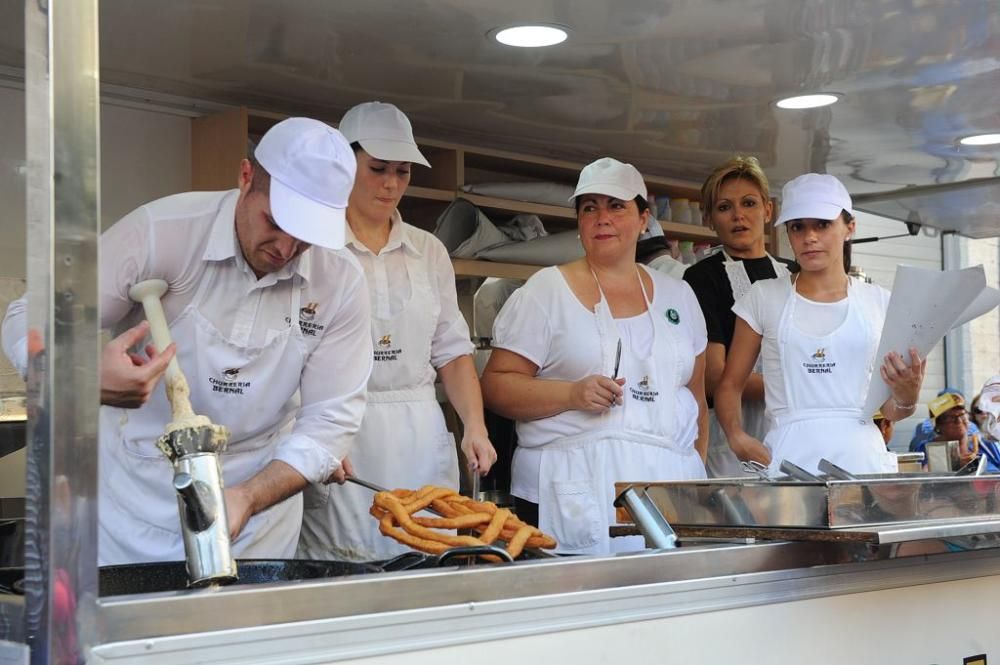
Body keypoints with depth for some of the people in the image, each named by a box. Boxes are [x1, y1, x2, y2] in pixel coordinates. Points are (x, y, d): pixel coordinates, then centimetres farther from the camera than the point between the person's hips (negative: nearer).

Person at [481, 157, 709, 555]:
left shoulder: (678, 296, 17)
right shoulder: (546, 291, 4)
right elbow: (496, 387, -2)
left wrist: (698, 470, 11)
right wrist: (573, 394, -16)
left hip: (669, 481, 3)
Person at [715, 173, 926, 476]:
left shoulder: (879, 302, 9)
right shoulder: (764, 298, 7)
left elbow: (889, 409, 12)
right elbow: (730, 384, 8)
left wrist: (907, 396, -10)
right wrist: (737, 437, -10)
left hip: (861, 455, 1)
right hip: (789, 455, 0)